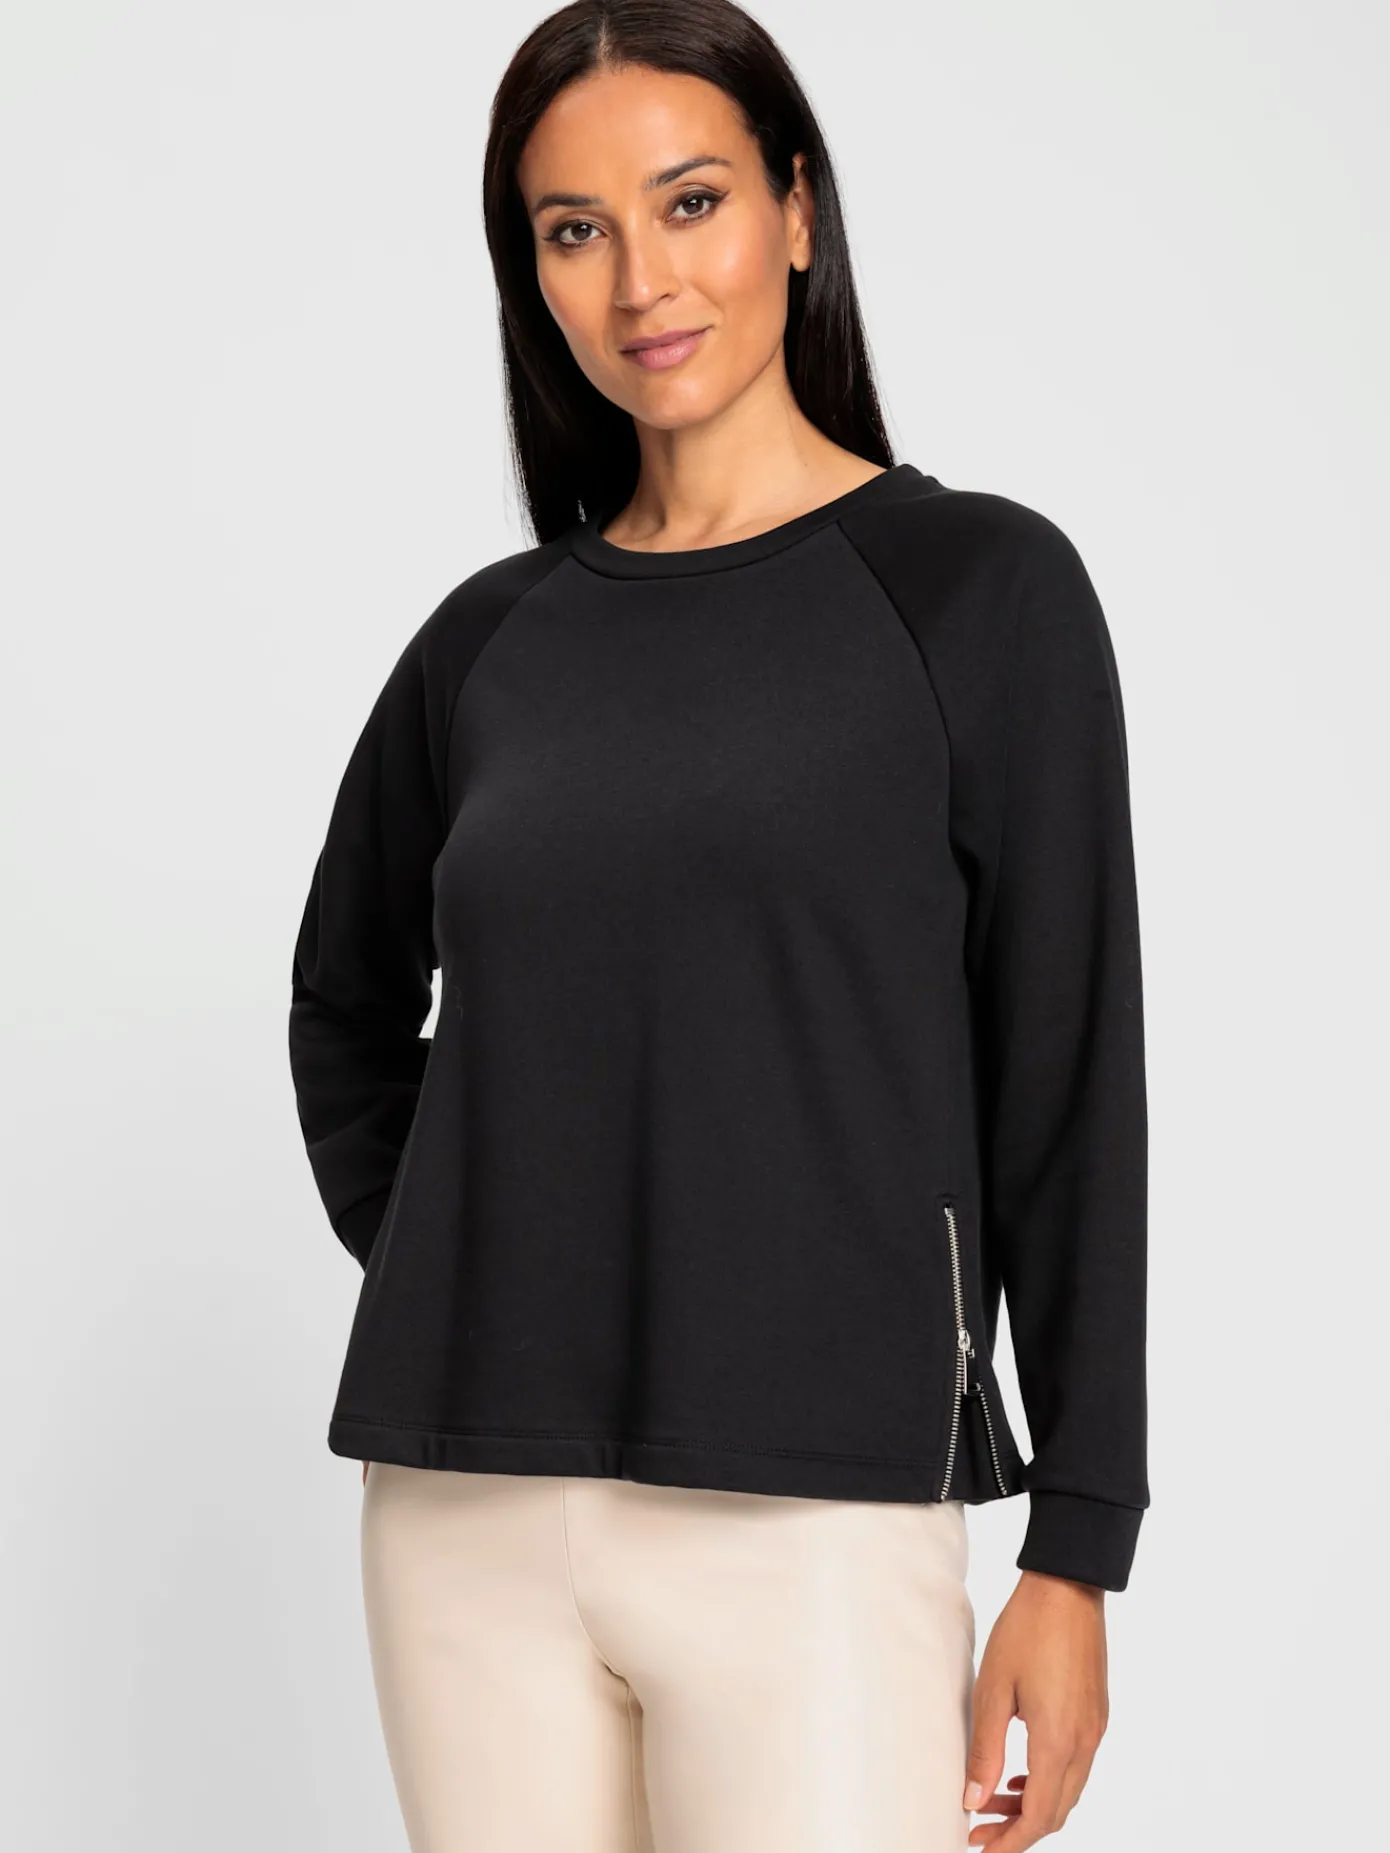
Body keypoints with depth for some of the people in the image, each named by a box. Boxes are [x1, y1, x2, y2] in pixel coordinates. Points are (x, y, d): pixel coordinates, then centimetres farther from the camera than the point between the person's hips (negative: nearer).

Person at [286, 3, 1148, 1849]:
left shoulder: (981, 584, -1)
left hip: (808, 1507, -3)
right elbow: (349, 1001, 25)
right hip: (470, 1505, 4)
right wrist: (426, 1264, 11)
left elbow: (1068, 1088, -3)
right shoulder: (492, 637, 9)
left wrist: (1077, 1553, -6)